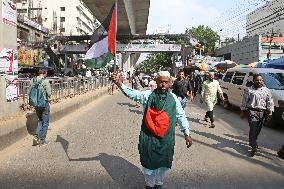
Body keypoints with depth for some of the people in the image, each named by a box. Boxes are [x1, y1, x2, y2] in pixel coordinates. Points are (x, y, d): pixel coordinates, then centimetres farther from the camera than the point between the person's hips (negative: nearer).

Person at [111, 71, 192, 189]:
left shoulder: (173, 98, -1)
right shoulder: (148, 95, -5)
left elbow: (181, 116, 4)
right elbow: (132, 93, -12)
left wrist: (187, 134, 6)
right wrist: (119, 84, -28)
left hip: (166, 138, 2)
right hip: (148, 137, -1)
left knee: (163, 163, 17)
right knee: (148, 162, 13)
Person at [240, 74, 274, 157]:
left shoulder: (266, 90, 9)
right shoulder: (249, 90, 0)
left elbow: (270, 102, 9)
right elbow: (244, 101, 2)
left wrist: (270, 112, 0)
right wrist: (242, 112, 2)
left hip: (262, 112, 4)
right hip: (252, 112, -4)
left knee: (258, 129, 12)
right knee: (253, 129, -10)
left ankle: (252, 142, 32)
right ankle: (254, 147, -7)